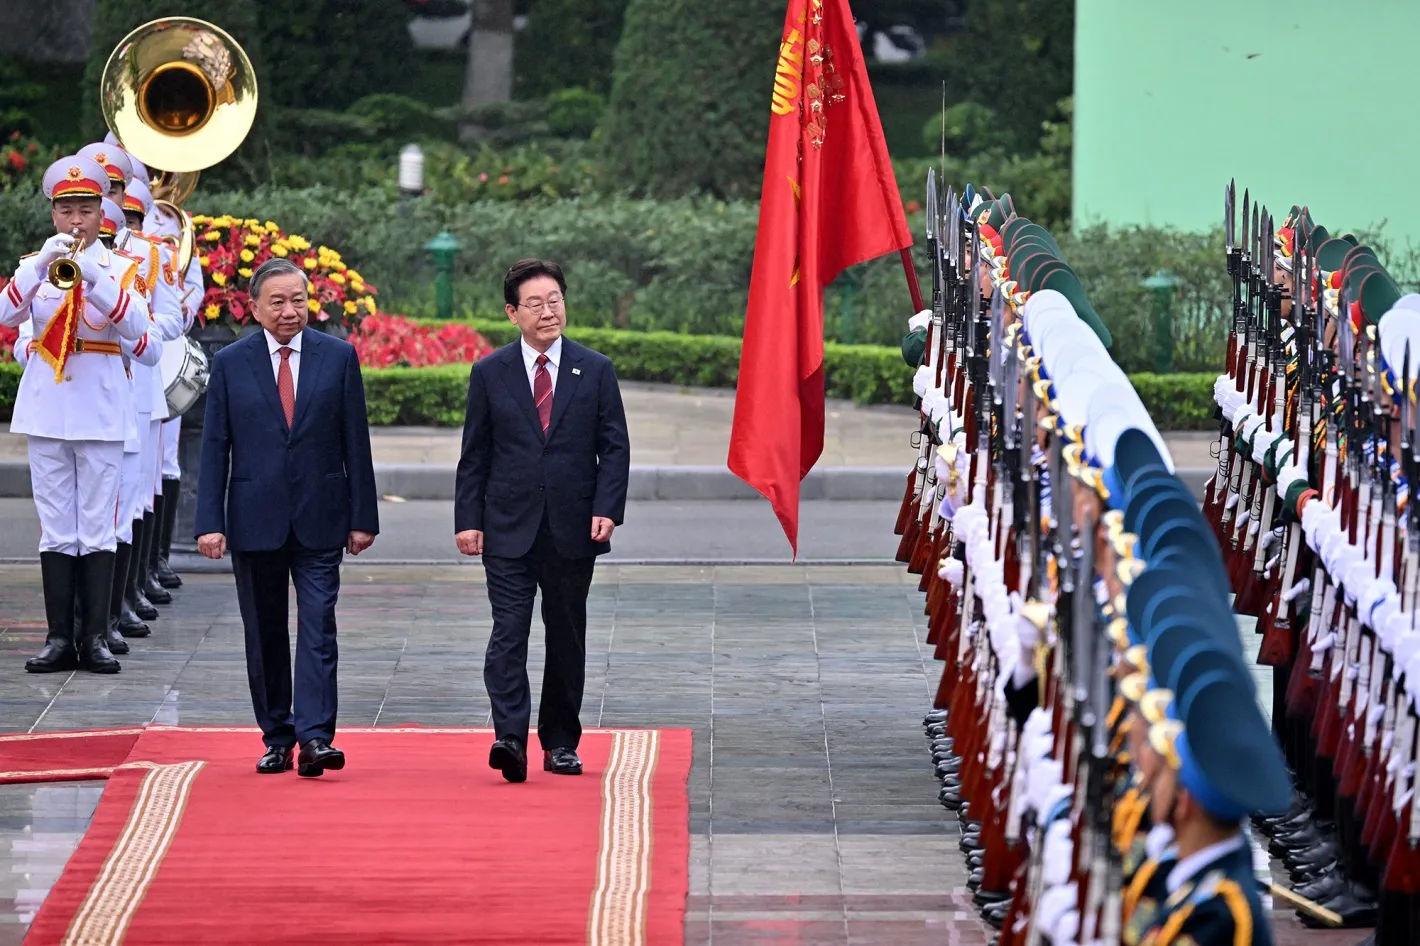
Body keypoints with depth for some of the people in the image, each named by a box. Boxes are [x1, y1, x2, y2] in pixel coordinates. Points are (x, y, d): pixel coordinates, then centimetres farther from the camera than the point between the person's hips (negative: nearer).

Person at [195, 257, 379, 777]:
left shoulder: (339, 357, 3)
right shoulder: (230, 363, 3)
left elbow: (356, 442, 3)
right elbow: (214, 448, 2)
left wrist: (362, 517, 0)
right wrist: (210, 521, -6)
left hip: (319, 520, -1)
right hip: (255, 520, 1)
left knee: (318, 629, -10)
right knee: (265, 636, 7)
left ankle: (315, 738, -16)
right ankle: (277, 738, 16)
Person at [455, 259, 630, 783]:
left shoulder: (595, 370, 5)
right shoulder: (490, 373, 4)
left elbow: (614, 446, 4)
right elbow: (474, 455, 5)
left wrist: (607, 509, -8)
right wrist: (468, 520, -3)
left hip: (572, 529, 1)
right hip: (509, 529, -1)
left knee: (567, 638, 8)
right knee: (508, 632, -12)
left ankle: (561, 742, 17)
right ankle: (510, 738, -19)